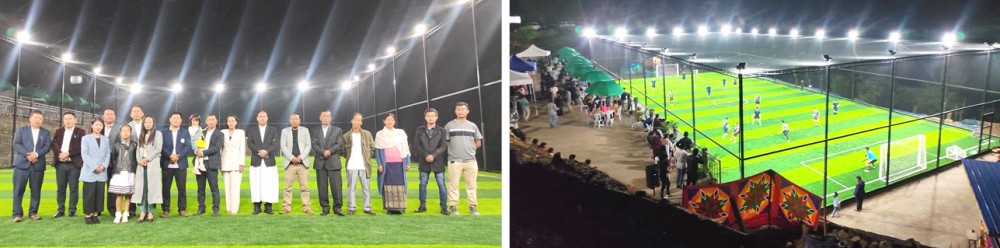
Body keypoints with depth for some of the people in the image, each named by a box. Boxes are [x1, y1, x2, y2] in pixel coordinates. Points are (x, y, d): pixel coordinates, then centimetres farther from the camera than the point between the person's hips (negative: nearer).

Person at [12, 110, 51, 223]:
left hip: (38, 165, 2)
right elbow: (17, 144, -4)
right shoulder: (21, 130, 8)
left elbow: (48, 147, 2)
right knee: (18, 190, -4)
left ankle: (33, 213, 12)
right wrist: (27, 155, -17)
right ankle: (17, 214, 0)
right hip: (22, 164, -2)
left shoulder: (45, 132, 14)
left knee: (36, 191, 4)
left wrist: (36, 154, -15)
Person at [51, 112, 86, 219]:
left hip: (74, 164, -3)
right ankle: (60, 210, 15)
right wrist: (60, 154, -14)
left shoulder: (80, 132, 3)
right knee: (60, 188, 7)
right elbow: (54, 144, 3)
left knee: (74, 188, 0)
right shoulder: (59, 131, 15)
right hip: (60, 164, 3)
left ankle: (72, 210, 7)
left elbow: (81, 147, -8)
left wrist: (68, 153, -16)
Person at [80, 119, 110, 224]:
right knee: (89, 194, -4)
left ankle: (95, 214, 8)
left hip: (102, 172, 3)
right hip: (90, 172, -3)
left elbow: (108, 154, 10)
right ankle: (87, 215, 2)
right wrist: (94, 167, -13)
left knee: (100, 193, 2)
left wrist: (104, 165, -8)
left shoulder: (106, 140, 15)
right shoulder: (85, 138, 4)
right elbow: (84, 154, -4)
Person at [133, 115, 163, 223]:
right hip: (141, 165, 5)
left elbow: (158, 149, -6)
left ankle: (150, 212, -3)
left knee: (152, 187, -5)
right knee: (141, 188, -1)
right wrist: (139, 160, -6)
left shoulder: (157, 134, 3)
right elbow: (138, 149, 13)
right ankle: (142, 212, -1)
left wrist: (147, 159, -11)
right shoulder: (141, 135, 19)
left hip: (153, 164, -5)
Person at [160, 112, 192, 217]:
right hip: (167, 165, -1)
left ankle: (182, 209, 8)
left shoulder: (185, 133, 10)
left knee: (182, 188, 1)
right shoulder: (163, 132, 6)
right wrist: (170, 156, -18)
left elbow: (188, 147, -1)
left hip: (181, 165, 1)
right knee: (166, 188, 2)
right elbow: (161, 146, -4)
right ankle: (165, 209, 8)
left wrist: (178, 156, -15)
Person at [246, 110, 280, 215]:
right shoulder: (251, 130, 12)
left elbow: (275, 144, -1)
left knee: (269, 185, -3)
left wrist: (266, 151, -18)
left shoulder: (273, 130, 11)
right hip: (256, 161, 0)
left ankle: (268, 206, 1)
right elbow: (249, 143, 0)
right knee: (256, 184, -2)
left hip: (269, 161, 0)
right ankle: (257, 206, 2)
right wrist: (259, 151, -14)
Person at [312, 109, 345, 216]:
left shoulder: (337, 130, 13)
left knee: (336, 186, -6)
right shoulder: (316, 131, 15)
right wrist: (323, 152, -14)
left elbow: (339, 145, 2)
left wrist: (330, 151, -14)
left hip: (333, 162, -1)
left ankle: (337, 207, -2)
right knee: (322, 186, 1)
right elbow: (314, 145, 2)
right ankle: (325, 207, 6)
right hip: (320, 162, 1)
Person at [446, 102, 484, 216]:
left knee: (471, 184, 5)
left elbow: (478, 143, 16)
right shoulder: (449, 126, 4)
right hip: (454, 160, -3)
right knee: (453, 184, -2)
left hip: (470, 160, 3)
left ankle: (472, 207, 10)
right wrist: (454, 150, 2)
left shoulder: (472, 126, 12)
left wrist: (468, 150, 10)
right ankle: (453, 206, 4)